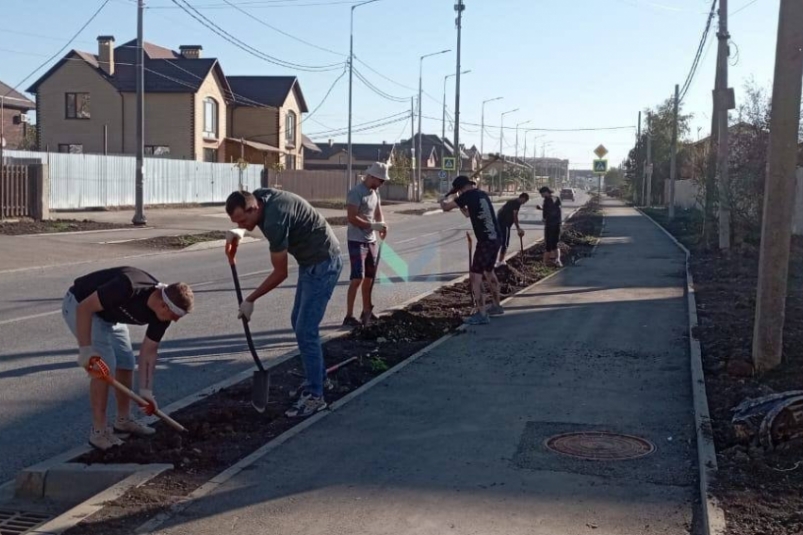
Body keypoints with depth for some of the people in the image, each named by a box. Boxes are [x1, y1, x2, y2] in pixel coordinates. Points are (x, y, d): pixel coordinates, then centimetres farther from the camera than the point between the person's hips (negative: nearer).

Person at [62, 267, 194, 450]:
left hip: (109, 314, 8)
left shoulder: (161, 313, -15)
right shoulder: (128, 288, -39)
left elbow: (149, 351, -5)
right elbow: (84, 308, -32)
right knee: (105, 365, -16)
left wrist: (146, 391, -8)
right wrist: (85, 350, -31)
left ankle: (123, 420, 26)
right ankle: (99, 431, -6)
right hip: (79, 305, -8)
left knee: (126, 363, 8)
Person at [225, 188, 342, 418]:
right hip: (311, 261, 10)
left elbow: (280, 273, -20)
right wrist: (237, 233, 2)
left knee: (305, 330, -10)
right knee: (298, 322, 17)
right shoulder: (258, 196, -4)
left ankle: (315, 396, -3)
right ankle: (317, 377, 30)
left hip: (323, 264, -10)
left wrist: (250, 300, -11)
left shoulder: (275, 220, -30)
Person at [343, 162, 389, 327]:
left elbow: (378, 213, 14)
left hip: (371, 241, 8)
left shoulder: (375, 192, 10)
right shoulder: (356, 192, -17)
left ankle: (366, 311, 26)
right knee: (358, 278, -11)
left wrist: (383, 225, -8)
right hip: (357, 241, -8)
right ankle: (349, 316, -8)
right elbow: (352, 218, -23)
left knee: (369, 277, 14)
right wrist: (374, 226, -24)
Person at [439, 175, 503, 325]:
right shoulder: (482, 194, 16)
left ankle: (482, 315, -10)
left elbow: (446, 208, -5)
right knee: (488, 271, 25)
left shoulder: (469, 195, -9)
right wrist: (460, 204, 23)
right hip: (494, 239, 9)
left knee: (475, 276, -8)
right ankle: (496, 306, 36)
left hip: (485, 241, -9)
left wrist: (443, 201, 16)